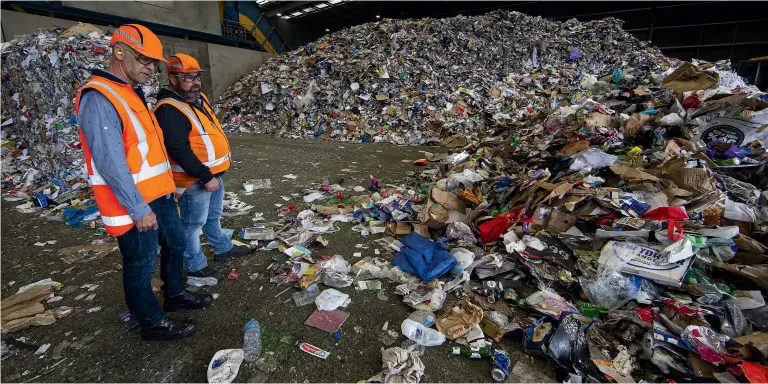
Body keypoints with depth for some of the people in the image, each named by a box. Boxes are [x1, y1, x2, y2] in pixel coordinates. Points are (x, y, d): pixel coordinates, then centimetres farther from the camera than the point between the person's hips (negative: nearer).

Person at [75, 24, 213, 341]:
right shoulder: (98, 98, -19)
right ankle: (153, 323, 25)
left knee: (175, 245, 23)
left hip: (159, 195, 10)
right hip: (134, 205, -9)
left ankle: (175, 294, 43)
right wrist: (139, 210, -24)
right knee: (142, 266, 7)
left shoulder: (132, 93, 11)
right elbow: (110, 162, -24)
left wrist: (171, 184, 18)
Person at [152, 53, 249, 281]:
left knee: (213, 216, 23)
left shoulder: (199, 98, 10)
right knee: (194, 222, 5)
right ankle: (195, 265, 19)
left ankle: (222, 248, 40)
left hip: (214, 172, 10)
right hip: (194, 179, -9)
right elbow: (180, 150, -26)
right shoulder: (169, 110, -21)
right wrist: (205, 177, -25)